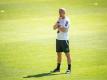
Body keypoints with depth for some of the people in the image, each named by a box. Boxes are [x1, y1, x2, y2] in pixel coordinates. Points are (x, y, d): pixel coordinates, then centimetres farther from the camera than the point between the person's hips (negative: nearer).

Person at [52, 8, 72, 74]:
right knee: (59, 54, 12)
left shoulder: (66, 20, -10)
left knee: (67, 54, -4)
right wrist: (58, 22, -6)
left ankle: (69, 68, -1)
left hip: (64, 39, -8)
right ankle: (58, 68, 20)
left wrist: (58, 27, -3)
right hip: (58, 39, 8)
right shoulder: (59, 19, 14)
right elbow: (54, 28, 8)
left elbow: (64, 30, -19)